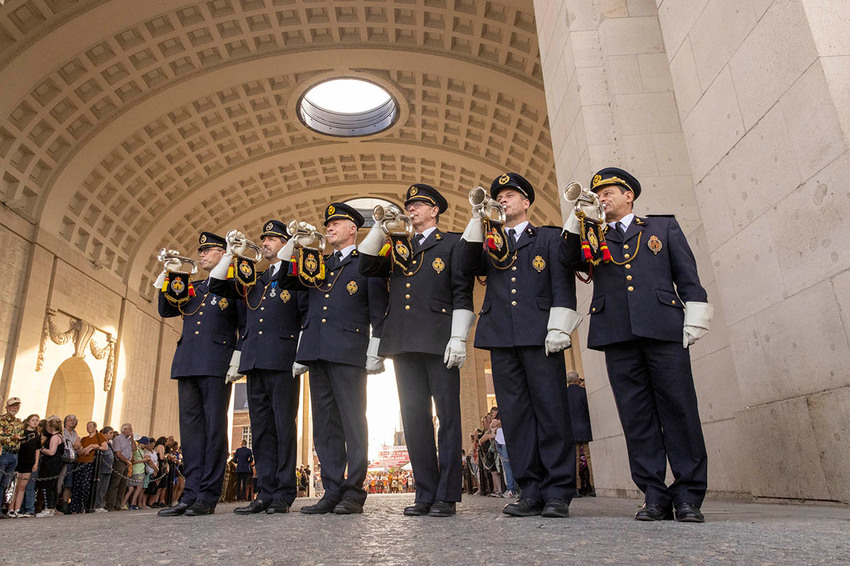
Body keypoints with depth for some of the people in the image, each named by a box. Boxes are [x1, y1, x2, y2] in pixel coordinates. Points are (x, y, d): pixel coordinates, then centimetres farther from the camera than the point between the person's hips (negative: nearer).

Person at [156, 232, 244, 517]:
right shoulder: (192, 288, 23)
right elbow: (165, 311, 22)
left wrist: (238, 358, -11)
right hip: (187, 365, 6)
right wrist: (168, 278, 10)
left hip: (216, 365, -6)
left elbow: (246, 326, 0)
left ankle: (208, 496, -1)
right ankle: (191, 493, 9)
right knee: (191, 427, 5)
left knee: (214, 428, -4)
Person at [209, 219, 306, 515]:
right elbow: (217, 284, 21)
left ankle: (284, 494, 0)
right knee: (261, 427, 5)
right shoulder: (253, 280, 23)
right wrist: (231, 254, 14)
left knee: (284, 425, -4)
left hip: (282, 360, -6)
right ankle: (266, 492, 9)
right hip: (254, 361, 6)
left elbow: (308, 316, 0)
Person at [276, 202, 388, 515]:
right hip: (316, 353, 6)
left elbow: (379, 312, 1)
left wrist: (375, 352, -9)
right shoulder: (318, 264, 23)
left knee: (352, 421, -4)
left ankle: (354, 493, 1)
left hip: (348, 352, -6)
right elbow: (281, 277, 24)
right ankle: (332, 491, 11)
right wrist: (295, 242, 16)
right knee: (325, 424, 6)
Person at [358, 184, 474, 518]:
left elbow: (462, 292, 1)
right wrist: (381, 227, 8)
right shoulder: (398, 247, 23)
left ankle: (446, 496, 3)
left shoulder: (452, 243, 10)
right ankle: (425, 493, 12)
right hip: (404, 342, 5)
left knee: (447, 416, -3)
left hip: (439, 340, -5)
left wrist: (458, 337, -10)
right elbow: (367, 268, 10)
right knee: (414, 417, 5)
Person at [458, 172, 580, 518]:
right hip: (501, 337, 3)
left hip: (538, 334, -3)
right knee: (515, 414, 2)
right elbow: (469, 266, 4)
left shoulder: (550, 238, 15)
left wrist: (558, 328, -9)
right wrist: (477, 220, 3)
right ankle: (531, 492, 8)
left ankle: (557, 493, 1)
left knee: (550, 410, -5)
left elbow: (562, 285, 4)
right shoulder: (489, 243, 24)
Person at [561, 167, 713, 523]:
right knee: (636, 414, 1)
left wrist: (694, 320, 0)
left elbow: (688, 277, 12)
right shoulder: (592, 237, 23)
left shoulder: (664, 226, 19)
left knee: (678, 409, -2)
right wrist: (578, 218, -2)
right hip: (617, 334, 2)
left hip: (663, 330, -1)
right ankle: (655, 496, 7)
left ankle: (688, 495, 6)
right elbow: (571, 261, 4)